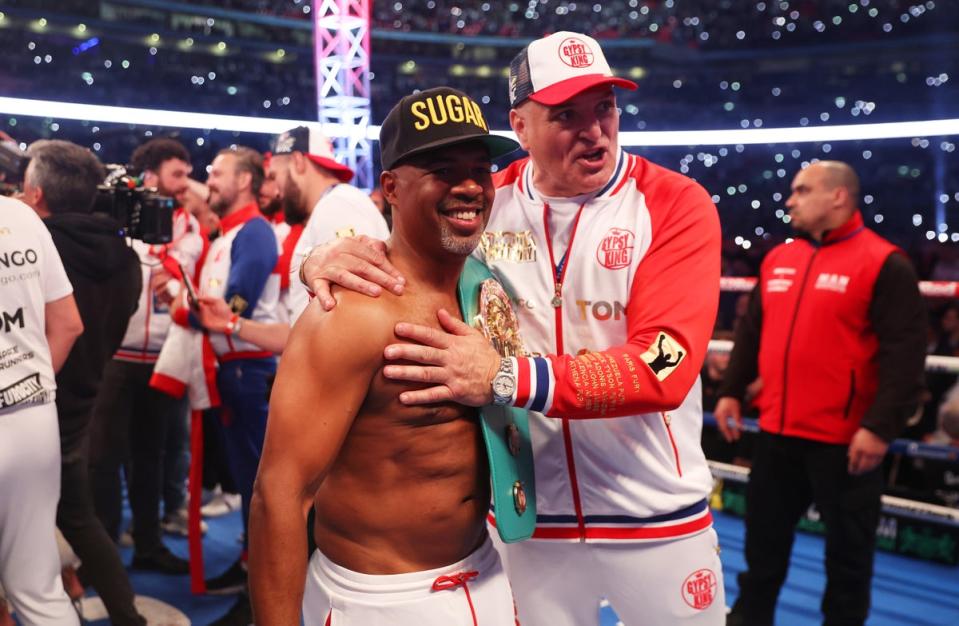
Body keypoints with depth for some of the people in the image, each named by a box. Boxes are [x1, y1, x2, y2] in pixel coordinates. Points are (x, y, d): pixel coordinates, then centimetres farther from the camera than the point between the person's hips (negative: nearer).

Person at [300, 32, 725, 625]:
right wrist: (330, 258, -19)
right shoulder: (484, 201, -2)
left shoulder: (676, 205, -11)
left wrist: (507, 379, -32)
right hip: (524, 513, 2)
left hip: (658, 517, -1)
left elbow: (664, 365, -22)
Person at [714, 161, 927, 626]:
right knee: (764, 538, 19)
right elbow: (752, 331, 17)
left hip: (843, 440, -6)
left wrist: (881, 426, -19)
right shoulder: (777, 259, 10)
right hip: (777, 432, 6)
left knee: (847, 551, 11)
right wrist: (731, 391, 13)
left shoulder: (882, 263, -10)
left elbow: (905, 353, -15)